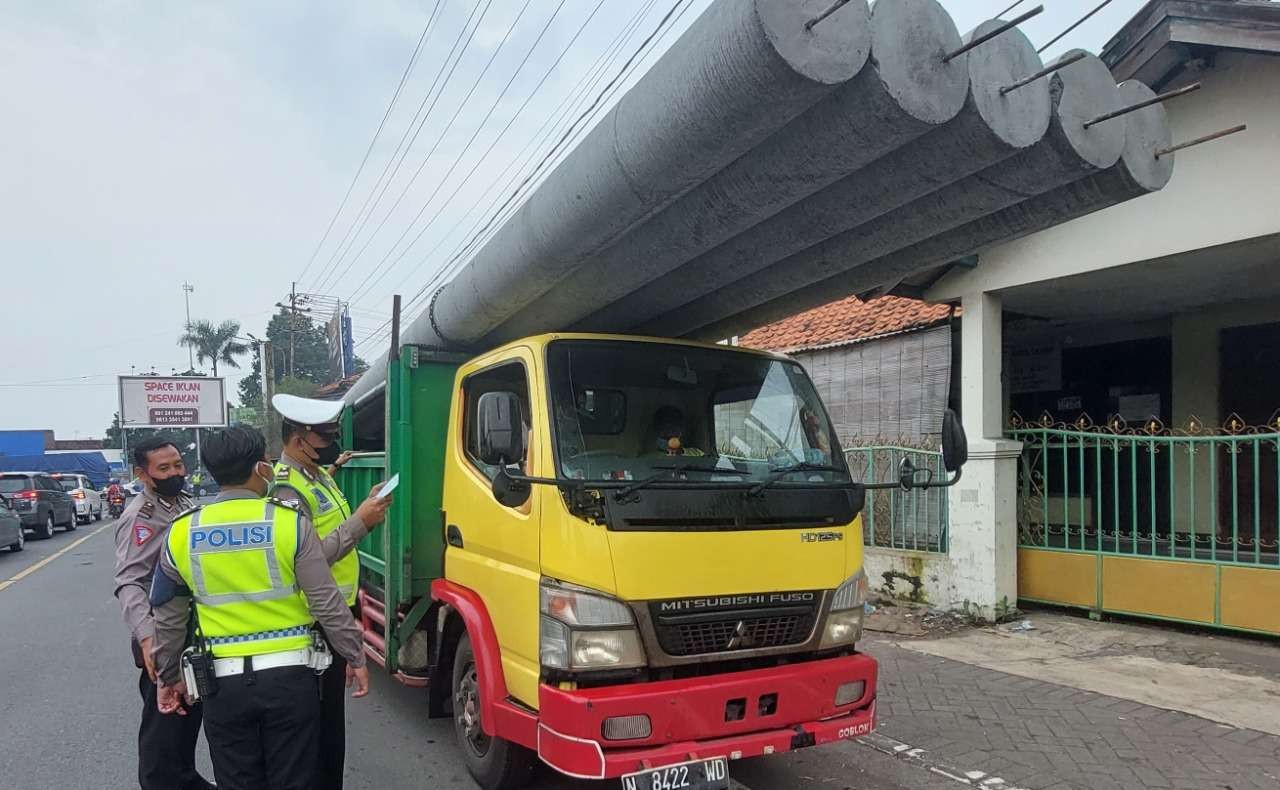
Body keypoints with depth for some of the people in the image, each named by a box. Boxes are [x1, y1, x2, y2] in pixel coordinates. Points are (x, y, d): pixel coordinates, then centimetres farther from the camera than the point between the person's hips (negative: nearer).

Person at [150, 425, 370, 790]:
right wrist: (355, 656, 3)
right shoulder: (290, 521, -11)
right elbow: (327, 603, -9)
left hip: (223, 681, 2)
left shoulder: (182, 533, 0)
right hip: (289, 675, -2)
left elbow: (168, 618, 10)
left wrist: (169, 677, 24)